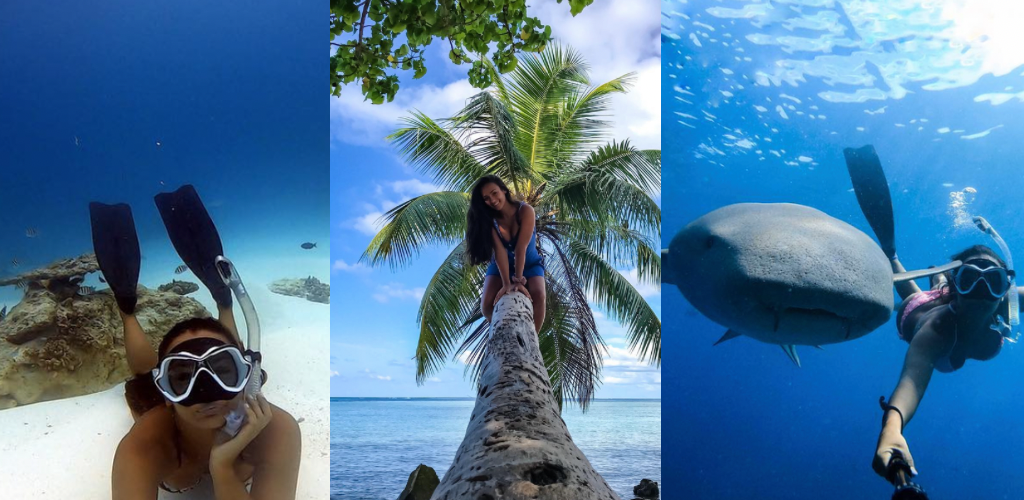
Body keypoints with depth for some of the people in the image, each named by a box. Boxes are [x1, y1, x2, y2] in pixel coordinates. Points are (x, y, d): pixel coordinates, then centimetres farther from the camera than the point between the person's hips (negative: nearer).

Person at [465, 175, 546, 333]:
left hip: (529, 263, -2)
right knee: (487, 304, -21)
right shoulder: (489, 219, -14)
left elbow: (521, 247, -30)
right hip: (500, 266, 2)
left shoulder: (525, 210, -22)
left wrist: (518, 280, -36)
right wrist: (506, 283, -37)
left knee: (538, 296, -30)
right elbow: (499, 251, -26)